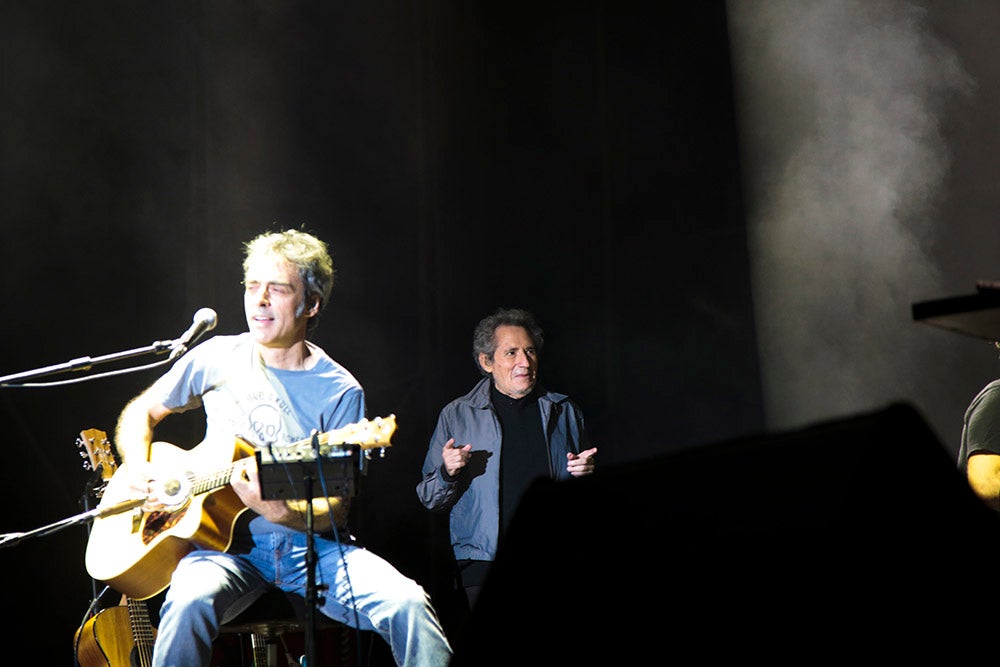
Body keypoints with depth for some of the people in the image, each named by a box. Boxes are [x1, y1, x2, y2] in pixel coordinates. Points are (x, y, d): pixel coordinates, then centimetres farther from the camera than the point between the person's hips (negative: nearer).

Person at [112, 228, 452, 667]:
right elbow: (140, 413, 20)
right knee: (189, 603, -36)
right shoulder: (217, 358, 6)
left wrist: (272, 507, -24)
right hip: (228, 544, 1)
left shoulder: (340, 392, -1)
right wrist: (140, 474, -1)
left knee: (407, 605, -28)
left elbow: (334, 511, -4)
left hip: (312, 545, 0)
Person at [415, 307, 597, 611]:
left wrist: (586, 473, 3)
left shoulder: (564, 411, 16)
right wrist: (448, 473, -9)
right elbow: (430, 499, 11)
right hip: (486, 560, -1)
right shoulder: (457, 415, 11)